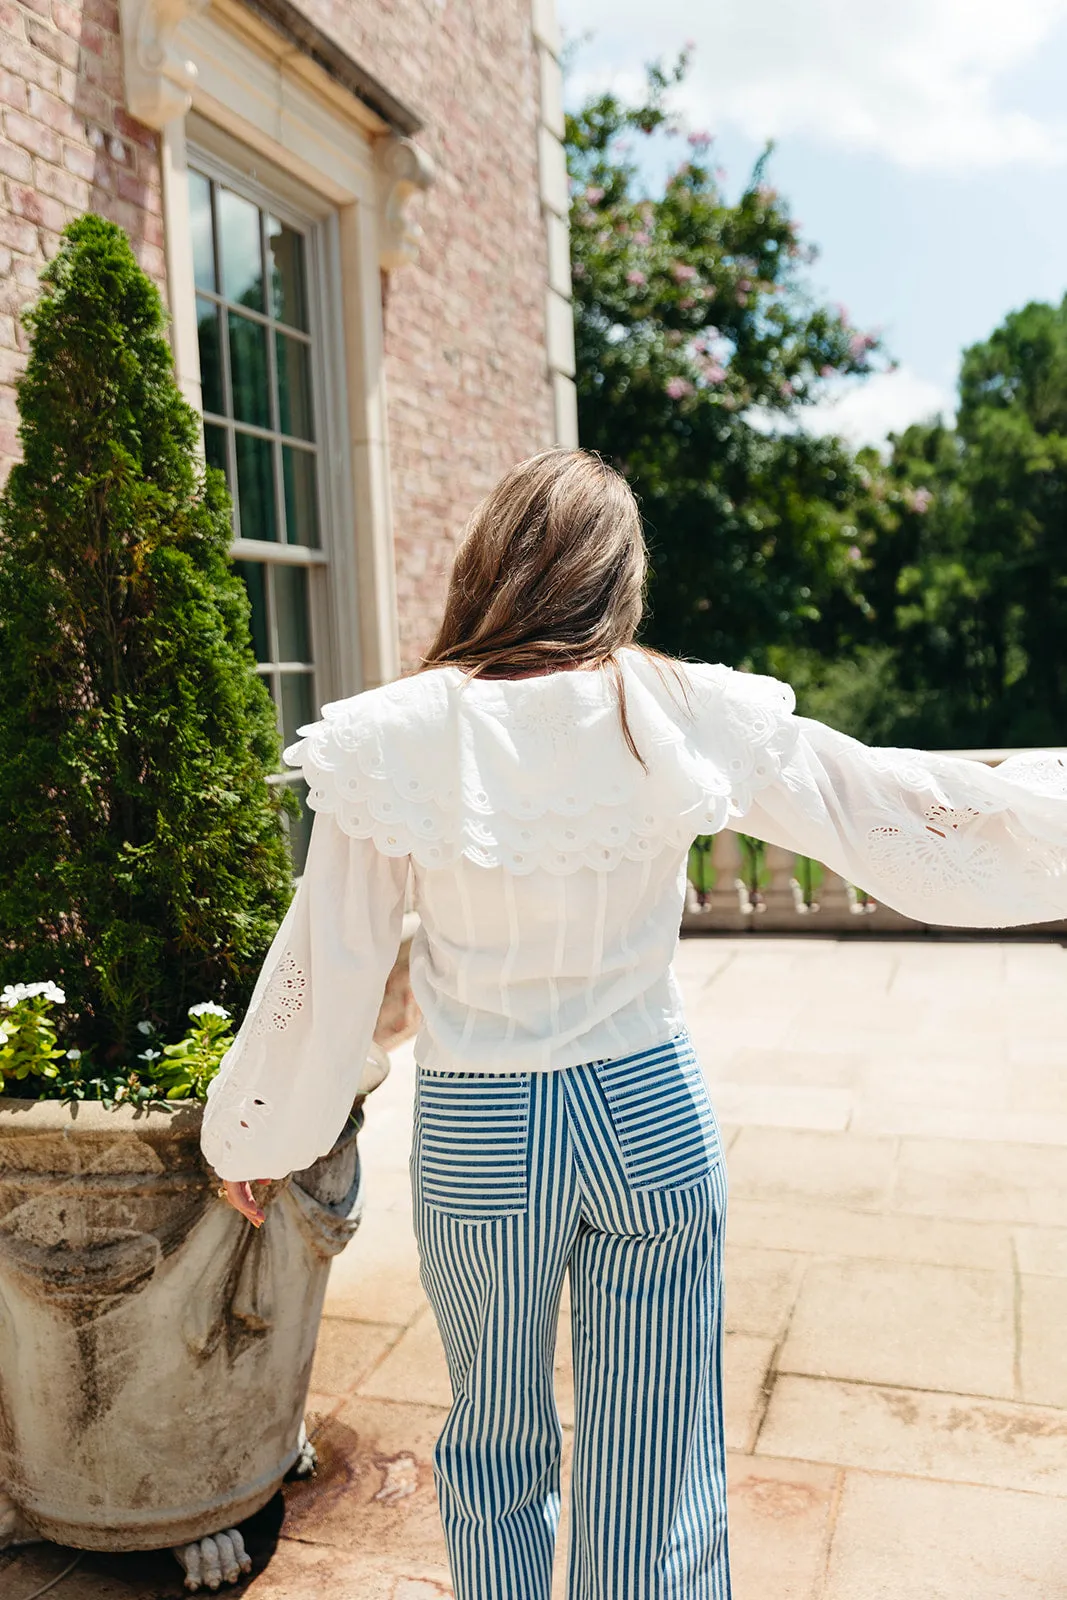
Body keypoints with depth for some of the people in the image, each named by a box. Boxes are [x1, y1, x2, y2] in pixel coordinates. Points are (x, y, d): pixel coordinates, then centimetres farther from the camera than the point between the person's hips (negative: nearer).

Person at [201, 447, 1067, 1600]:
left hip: (478, 1135, 0)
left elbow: (325, 968, -5)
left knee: (494, 1447, 24)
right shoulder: (686, 717, -10)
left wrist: (250, 1136, 10)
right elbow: (903, 819, -3)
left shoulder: (393, 739, -11)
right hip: (651, 1114, 1)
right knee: (655, 1486, 18)